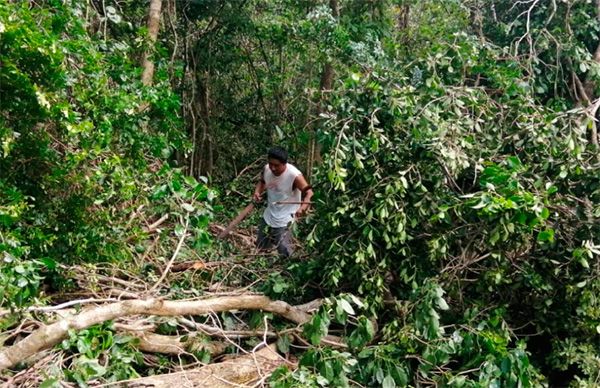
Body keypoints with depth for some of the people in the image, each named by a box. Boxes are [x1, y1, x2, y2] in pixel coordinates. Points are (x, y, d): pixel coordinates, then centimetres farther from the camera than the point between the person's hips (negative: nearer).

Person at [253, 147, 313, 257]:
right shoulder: (266, 169, -11)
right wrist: (257, 192, -11)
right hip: (269, 215, 7)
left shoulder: (294, 175, -29)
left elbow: (309, 193, -27)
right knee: (261, 246, 22)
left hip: (284, 219, -7)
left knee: (284, 251, -4)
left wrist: (303, 207, -46)